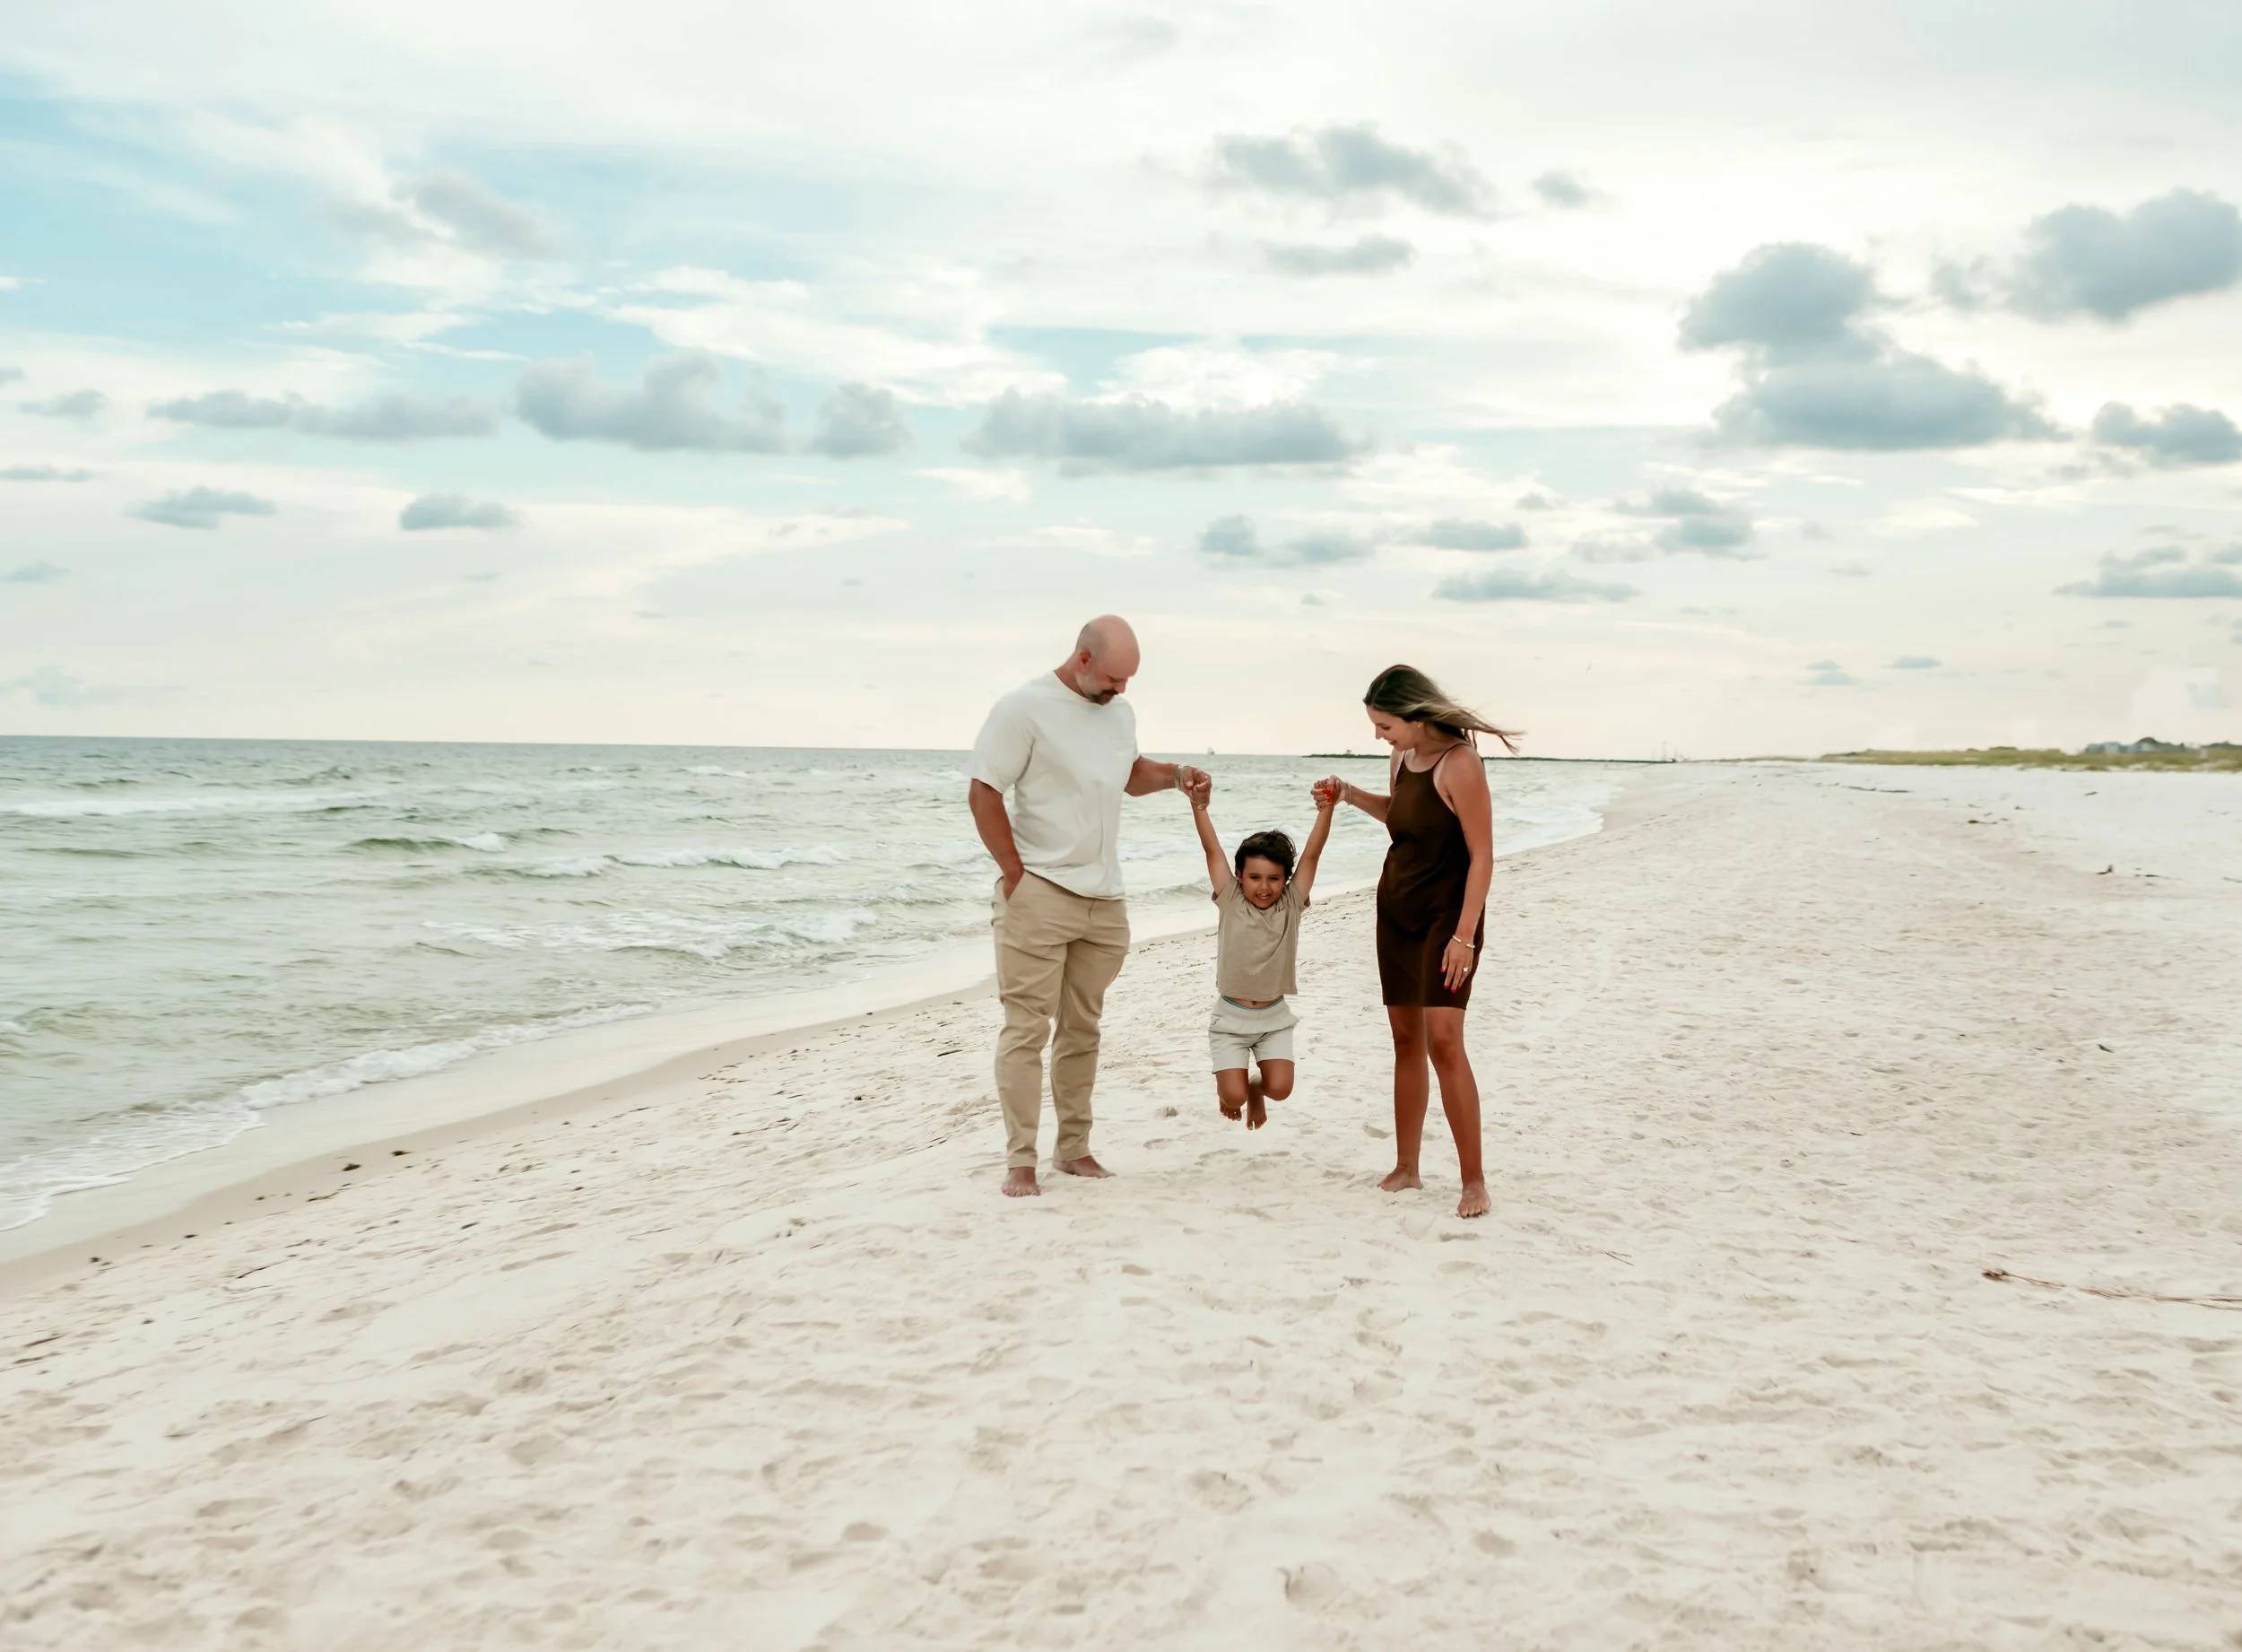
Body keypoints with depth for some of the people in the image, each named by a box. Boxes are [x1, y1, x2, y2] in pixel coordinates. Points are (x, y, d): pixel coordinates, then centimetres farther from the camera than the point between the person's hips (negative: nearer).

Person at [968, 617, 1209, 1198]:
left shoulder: (1119, 711, 11)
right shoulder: (1025, 707, -11)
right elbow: (983, 794, -11)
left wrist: (1175, 775, 7)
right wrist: (1015, 874, -13)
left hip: (1104, 900, 7)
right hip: (1039, 894, -7)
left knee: (1082, 1029, 12)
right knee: (1027, 1028, -5)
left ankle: (1073, 1147, 21)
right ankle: (1020, 1160, -1)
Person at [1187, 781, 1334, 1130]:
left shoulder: (1291, 905, -5)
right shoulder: (1230, 901, -6)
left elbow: (1312, 854, -14)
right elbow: (1212, 850, -12)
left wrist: (1325, 810, -25)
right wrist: (1199, 806, -22)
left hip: (1274, 1017, 1)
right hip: (1231, 1016, -1)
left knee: (1280, 1088, -15)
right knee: (1233, 1096, -11)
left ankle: (1256, 1087, 22)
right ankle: (1229, 1085, 27)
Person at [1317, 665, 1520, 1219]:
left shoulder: (1459, 763, -18)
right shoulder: (1401, 759, 5)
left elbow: (1482, 855, -19)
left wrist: (1465, 935, -22)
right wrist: (1349, 794, 9)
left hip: (1446, 916, -8)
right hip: (1396, 911, 8)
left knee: (1443, 1039, -15)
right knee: (1406, 1038, 10)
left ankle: (1474, 1180, -8)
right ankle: (1406, 1168, 18)